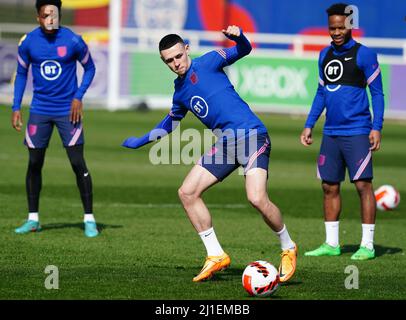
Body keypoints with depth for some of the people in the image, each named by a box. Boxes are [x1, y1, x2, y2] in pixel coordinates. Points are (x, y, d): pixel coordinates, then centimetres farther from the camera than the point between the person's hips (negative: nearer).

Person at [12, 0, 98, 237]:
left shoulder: (73, 41, -9)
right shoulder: (28, 42, -2)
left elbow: (90, 68, 4)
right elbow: (21, 73, 11)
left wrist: (79, 97, -8)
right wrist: (16, 107, 5)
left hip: (67, 110, -3)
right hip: (40, 110, 3)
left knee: (78, 164, -7)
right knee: (34, 163, 5)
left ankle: (89, 220, -1)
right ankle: (33, 219, 17)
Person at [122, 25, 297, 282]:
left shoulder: (207, 63, -2)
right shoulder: (180, 92, 17)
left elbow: (243, 50, -12)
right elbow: (171, 121, 36)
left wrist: (238, 37, -34)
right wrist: (141, 141, 42)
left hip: (251, 135, -8)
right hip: (225, 143, 8)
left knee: (257, 198, -24)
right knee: (187, 192, 0)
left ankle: (288, 248, 1)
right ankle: (216, 256, 6)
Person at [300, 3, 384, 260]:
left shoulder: (363, 55, -5)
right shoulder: (325, 55, 13)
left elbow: (377, 93, -5)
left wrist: (376, 127, -13)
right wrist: (309, 125, 17)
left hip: (356, 132, -6)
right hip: (331, 133, 6)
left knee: (363, 185, -7)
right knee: (329, 187, 7)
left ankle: (367, 245, -4)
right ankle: (331, 244, 14)